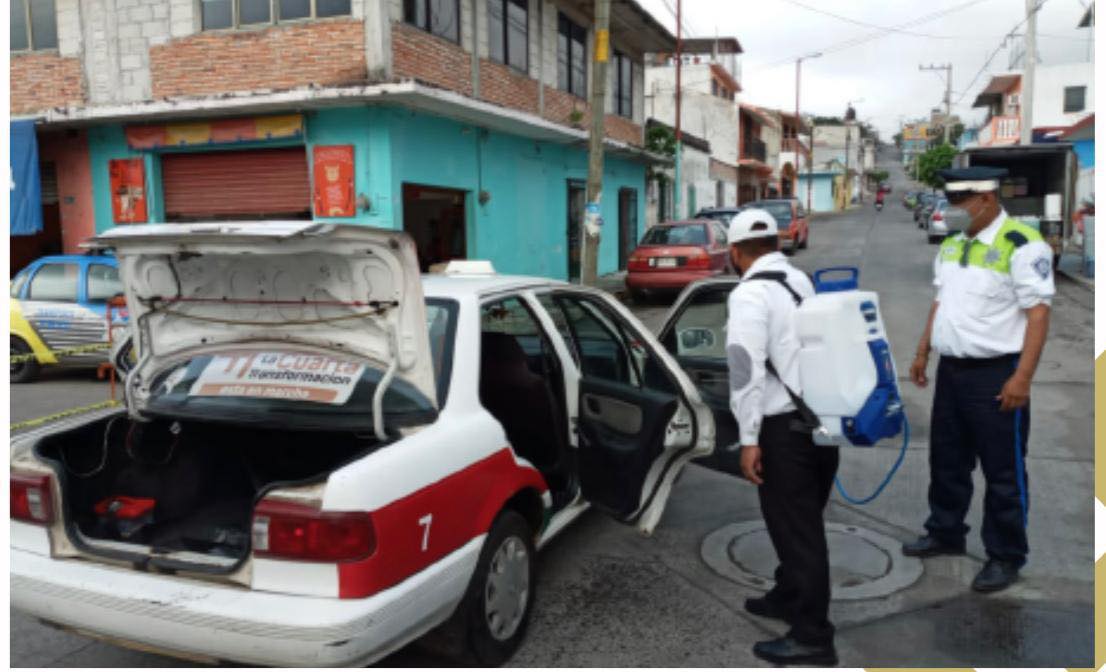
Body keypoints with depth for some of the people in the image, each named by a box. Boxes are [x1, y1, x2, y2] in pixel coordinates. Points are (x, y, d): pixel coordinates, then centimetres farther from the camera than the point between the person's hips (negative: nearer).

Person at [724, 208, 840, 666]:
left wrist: (749, 438, -18)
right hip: (822, 417, 9)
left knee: (795, 528, 0)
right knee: (803, 521, 21)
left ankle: (813, 638, 9)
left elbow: (747, 368, -20)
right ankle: (789, 597, 39)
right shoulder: (802, 281, 12)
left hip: (785, 427, -9)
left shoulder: (751, 294, -13)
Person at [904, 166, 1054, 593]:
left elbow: (1038, 314, -16)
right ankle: (945, 534, 35)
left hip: (996, 375, -7)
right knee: (946, 459, 18)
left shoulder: (1021, 246, -14)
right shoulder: (951, 246, 9)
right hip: (951, 370, 8)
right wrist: (923, 354, 15)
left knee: (1003, 471, 5)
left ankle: (1005, 557, 20)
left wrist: (1022, 377, -20)